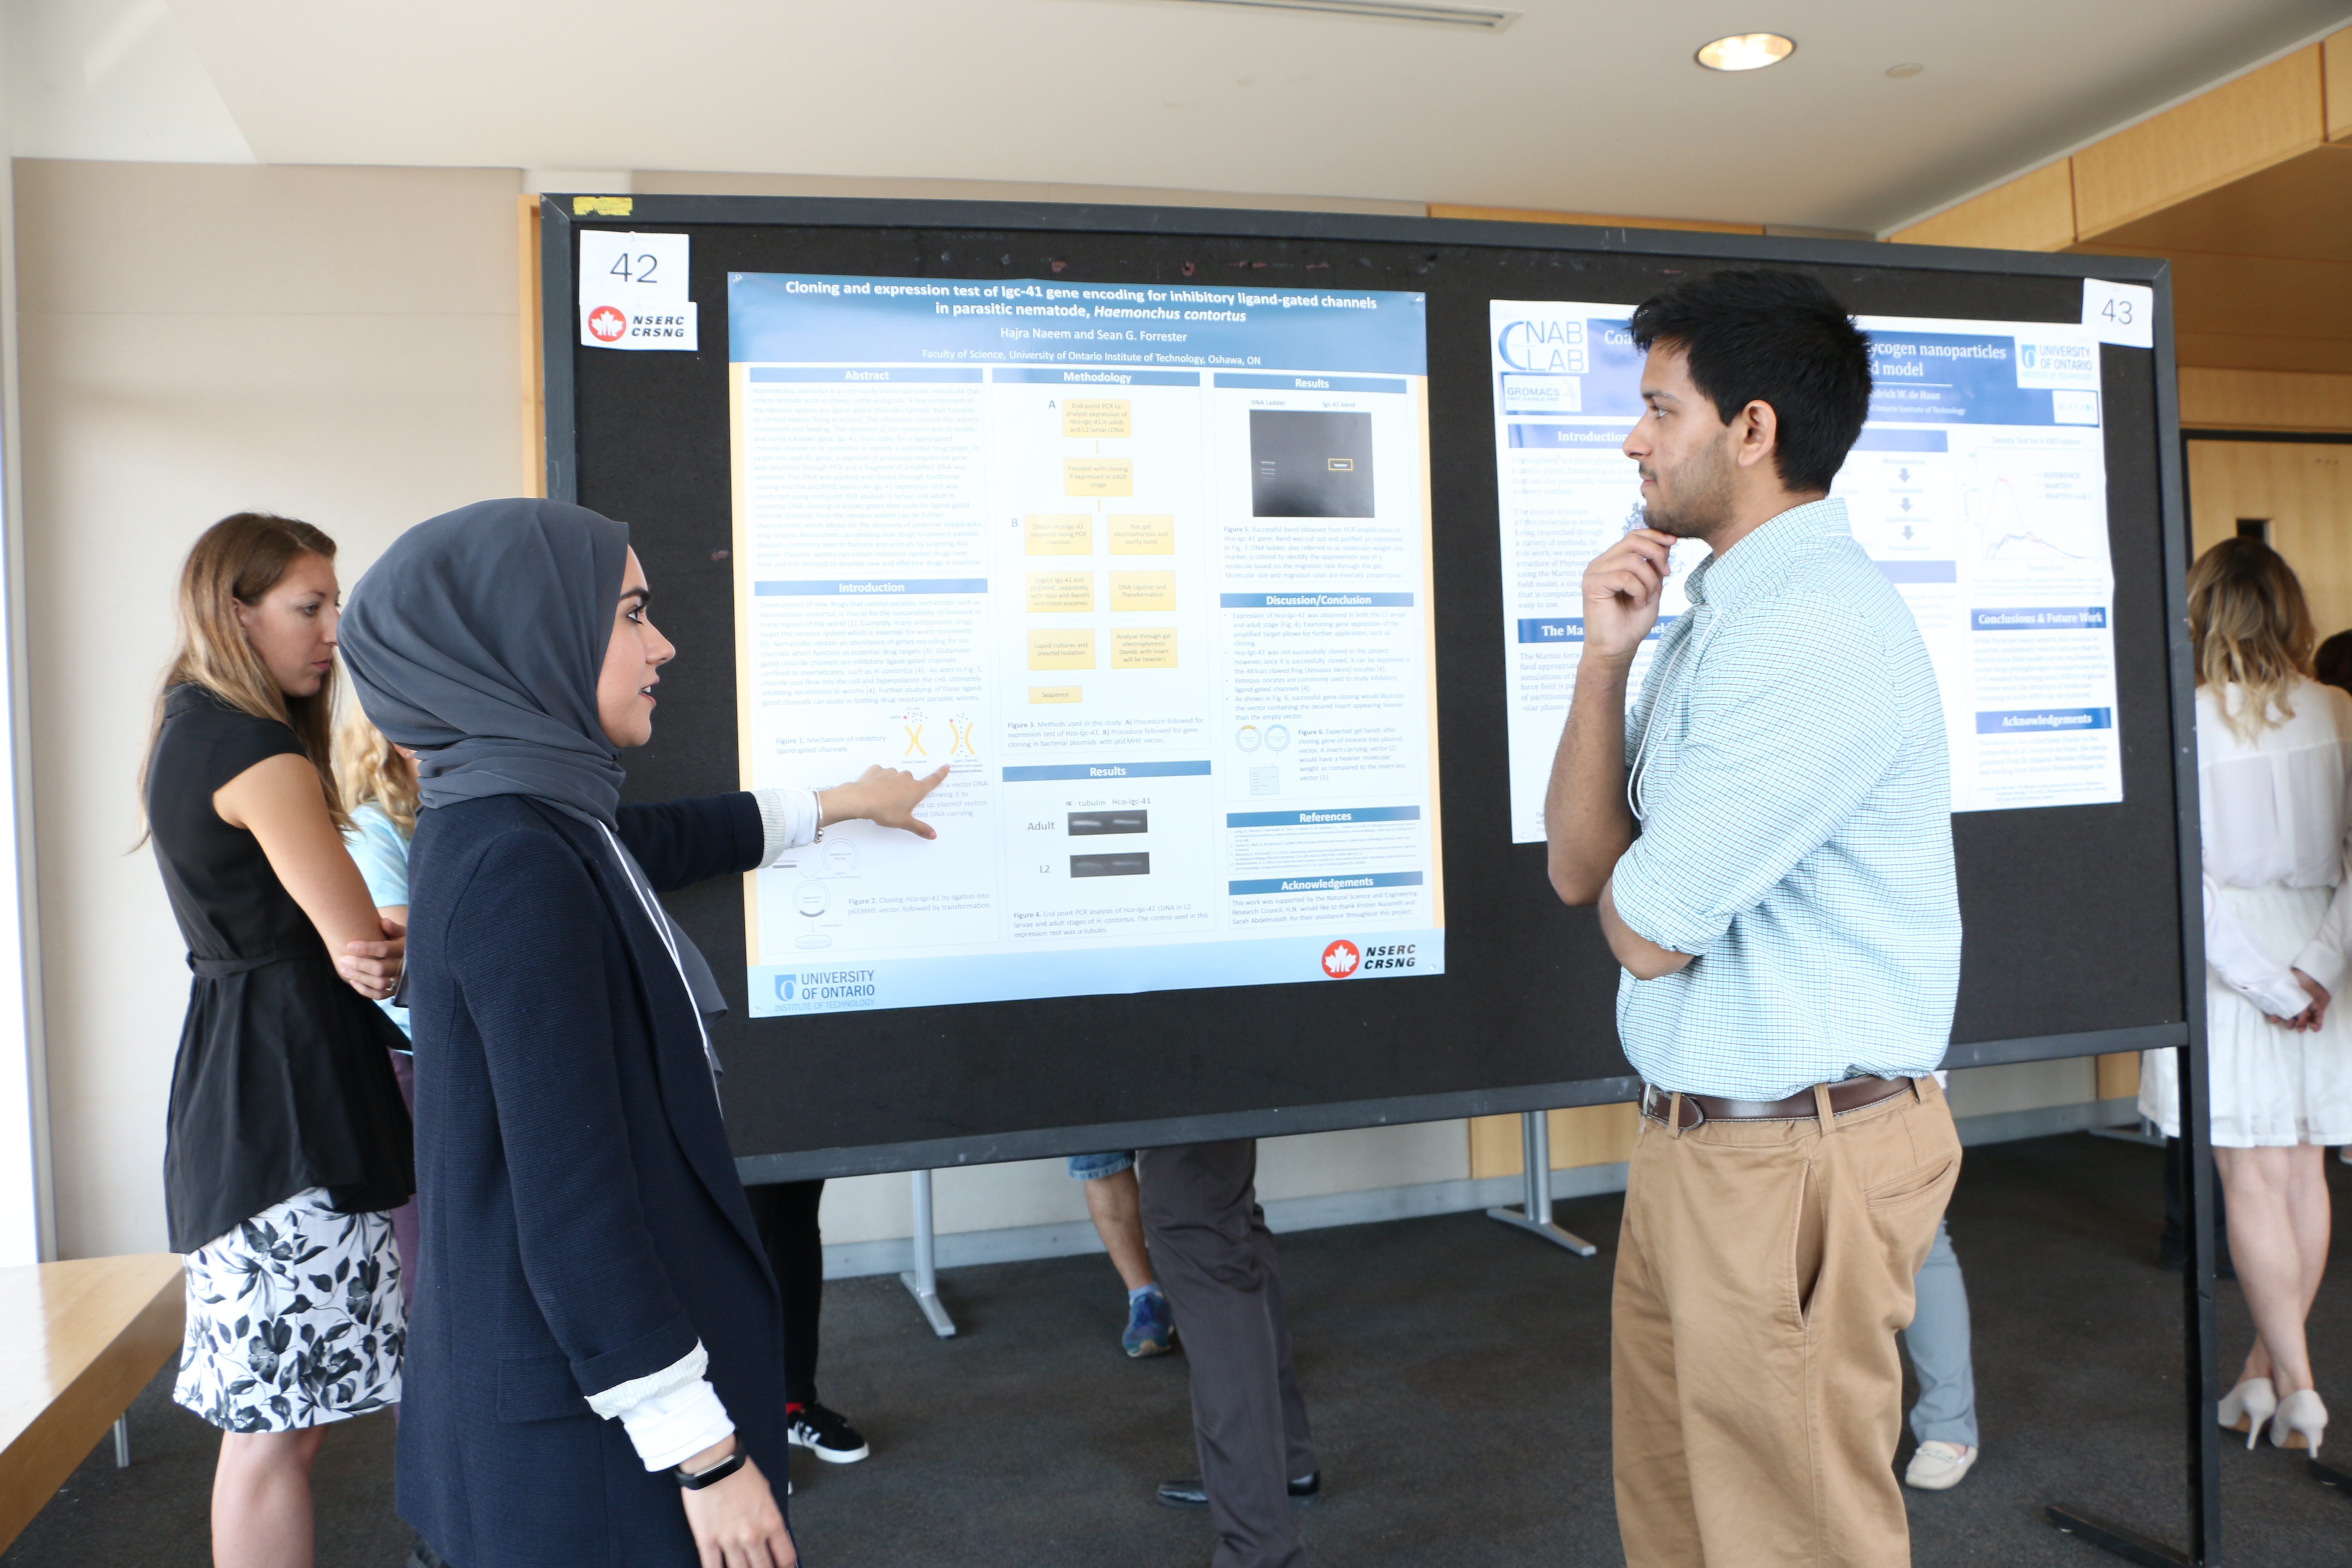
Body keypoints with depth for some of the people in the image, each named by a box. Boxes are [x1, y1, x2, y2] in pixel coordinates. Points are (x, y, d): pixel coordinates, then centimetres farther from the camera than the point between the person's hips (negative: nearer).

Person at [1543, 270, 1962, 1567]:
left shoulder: (1815, 628, -20)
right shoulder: (1721, 618, 10)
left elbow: (1645, 928, -20)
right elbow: (1580, 868, 6)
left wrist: (1628, 876, 2)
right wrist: (1604, 655, -3)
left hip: (1794, 1160, -9)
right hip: (1690, 1141, 10)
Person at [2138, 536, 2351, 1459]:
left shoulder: (2183, 723, -11)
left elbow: (2183, 877, -15)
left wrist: (2265, 982, -9)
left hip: (2229, 961, -4)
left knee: (2251, 1178, 3)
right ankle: (2268, 1365, 25)